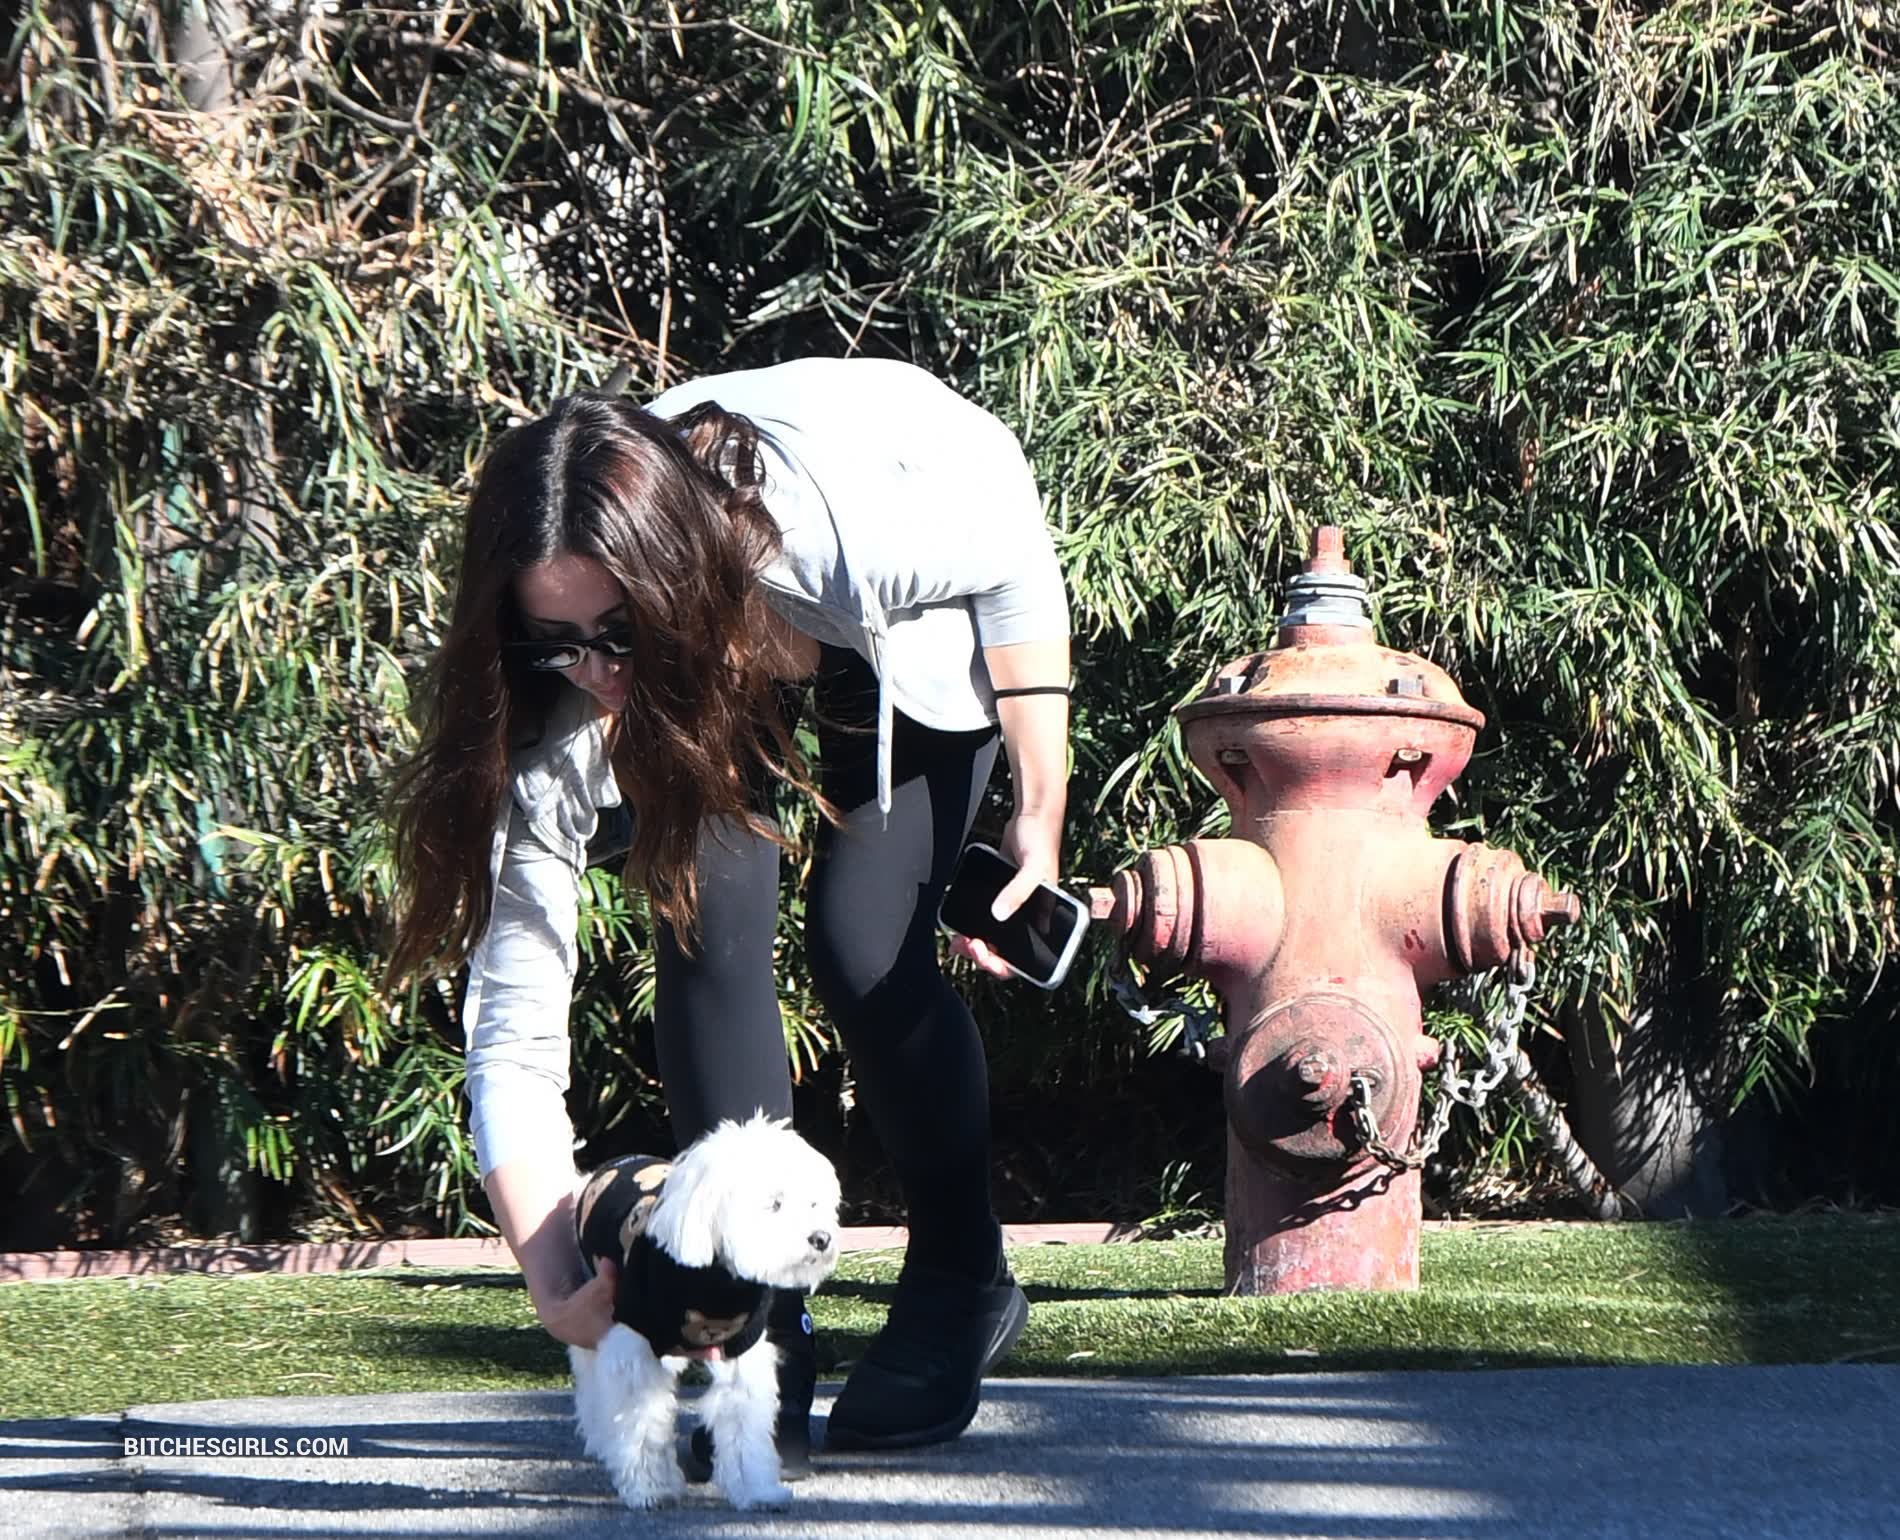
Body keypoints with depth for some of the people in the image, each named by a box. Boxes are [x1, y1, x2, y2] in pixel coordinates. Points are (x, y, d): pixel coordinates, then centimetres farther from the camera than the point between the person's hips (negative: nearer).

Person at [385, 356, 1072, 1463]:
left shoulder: (857, 530, -44)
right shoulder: (553, 725, -36)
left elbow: (1020, 562, -19)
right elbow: (516, 1033, -33)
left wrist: (1041, 812, -18)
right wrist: (558, 1287, -43)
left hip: (922, 617, -2)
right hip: (708, 660, 2)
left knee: (862, 948, -16)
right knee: (709, 925, -20)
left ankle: (964, 1290, 7)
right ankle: (761, 1342, -8)